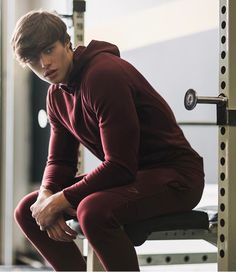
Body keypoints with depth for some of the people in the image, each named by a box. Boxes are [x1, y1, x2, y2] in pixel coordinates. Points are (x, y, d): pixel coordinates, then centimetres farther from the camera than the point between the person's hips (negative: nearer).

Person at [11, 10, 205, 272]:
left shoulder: (105, 74, -23)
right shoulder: (57, 94, 6)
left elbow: (120, 166, -26)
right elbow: (60, 160, 11)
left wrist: (59, 200, -21)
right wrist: (46, 195, -11)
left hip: (174, 174, -9)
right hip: (129, 174, 9)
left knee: (93, 210, -37)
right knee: (27, 210, 4)